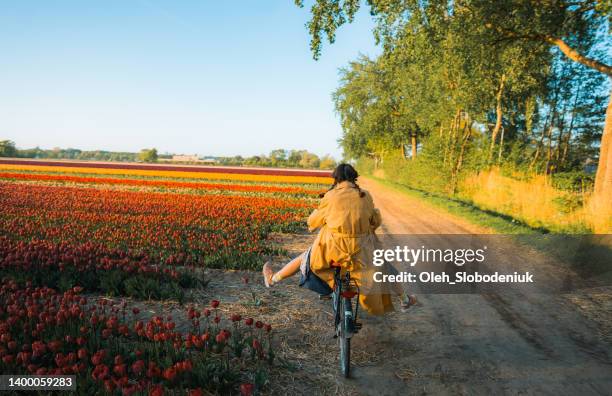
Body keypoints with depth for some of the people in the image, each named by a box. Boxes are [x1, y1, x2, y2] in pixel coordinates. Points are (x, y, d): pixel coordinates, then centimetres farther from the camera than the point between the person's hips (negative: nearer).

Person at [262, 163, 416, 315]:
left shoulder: (330, 196, -3)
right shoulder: (365, 196, 2)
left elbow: (314, 221, 9)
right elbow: (376, 221, 16)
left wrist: (311, 226, 33)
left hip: (333, 248, -1)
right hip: (361, 248, 2)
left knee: (305, 259, 24)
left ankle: (273, 279, 40)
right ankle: (404, 300, 43)